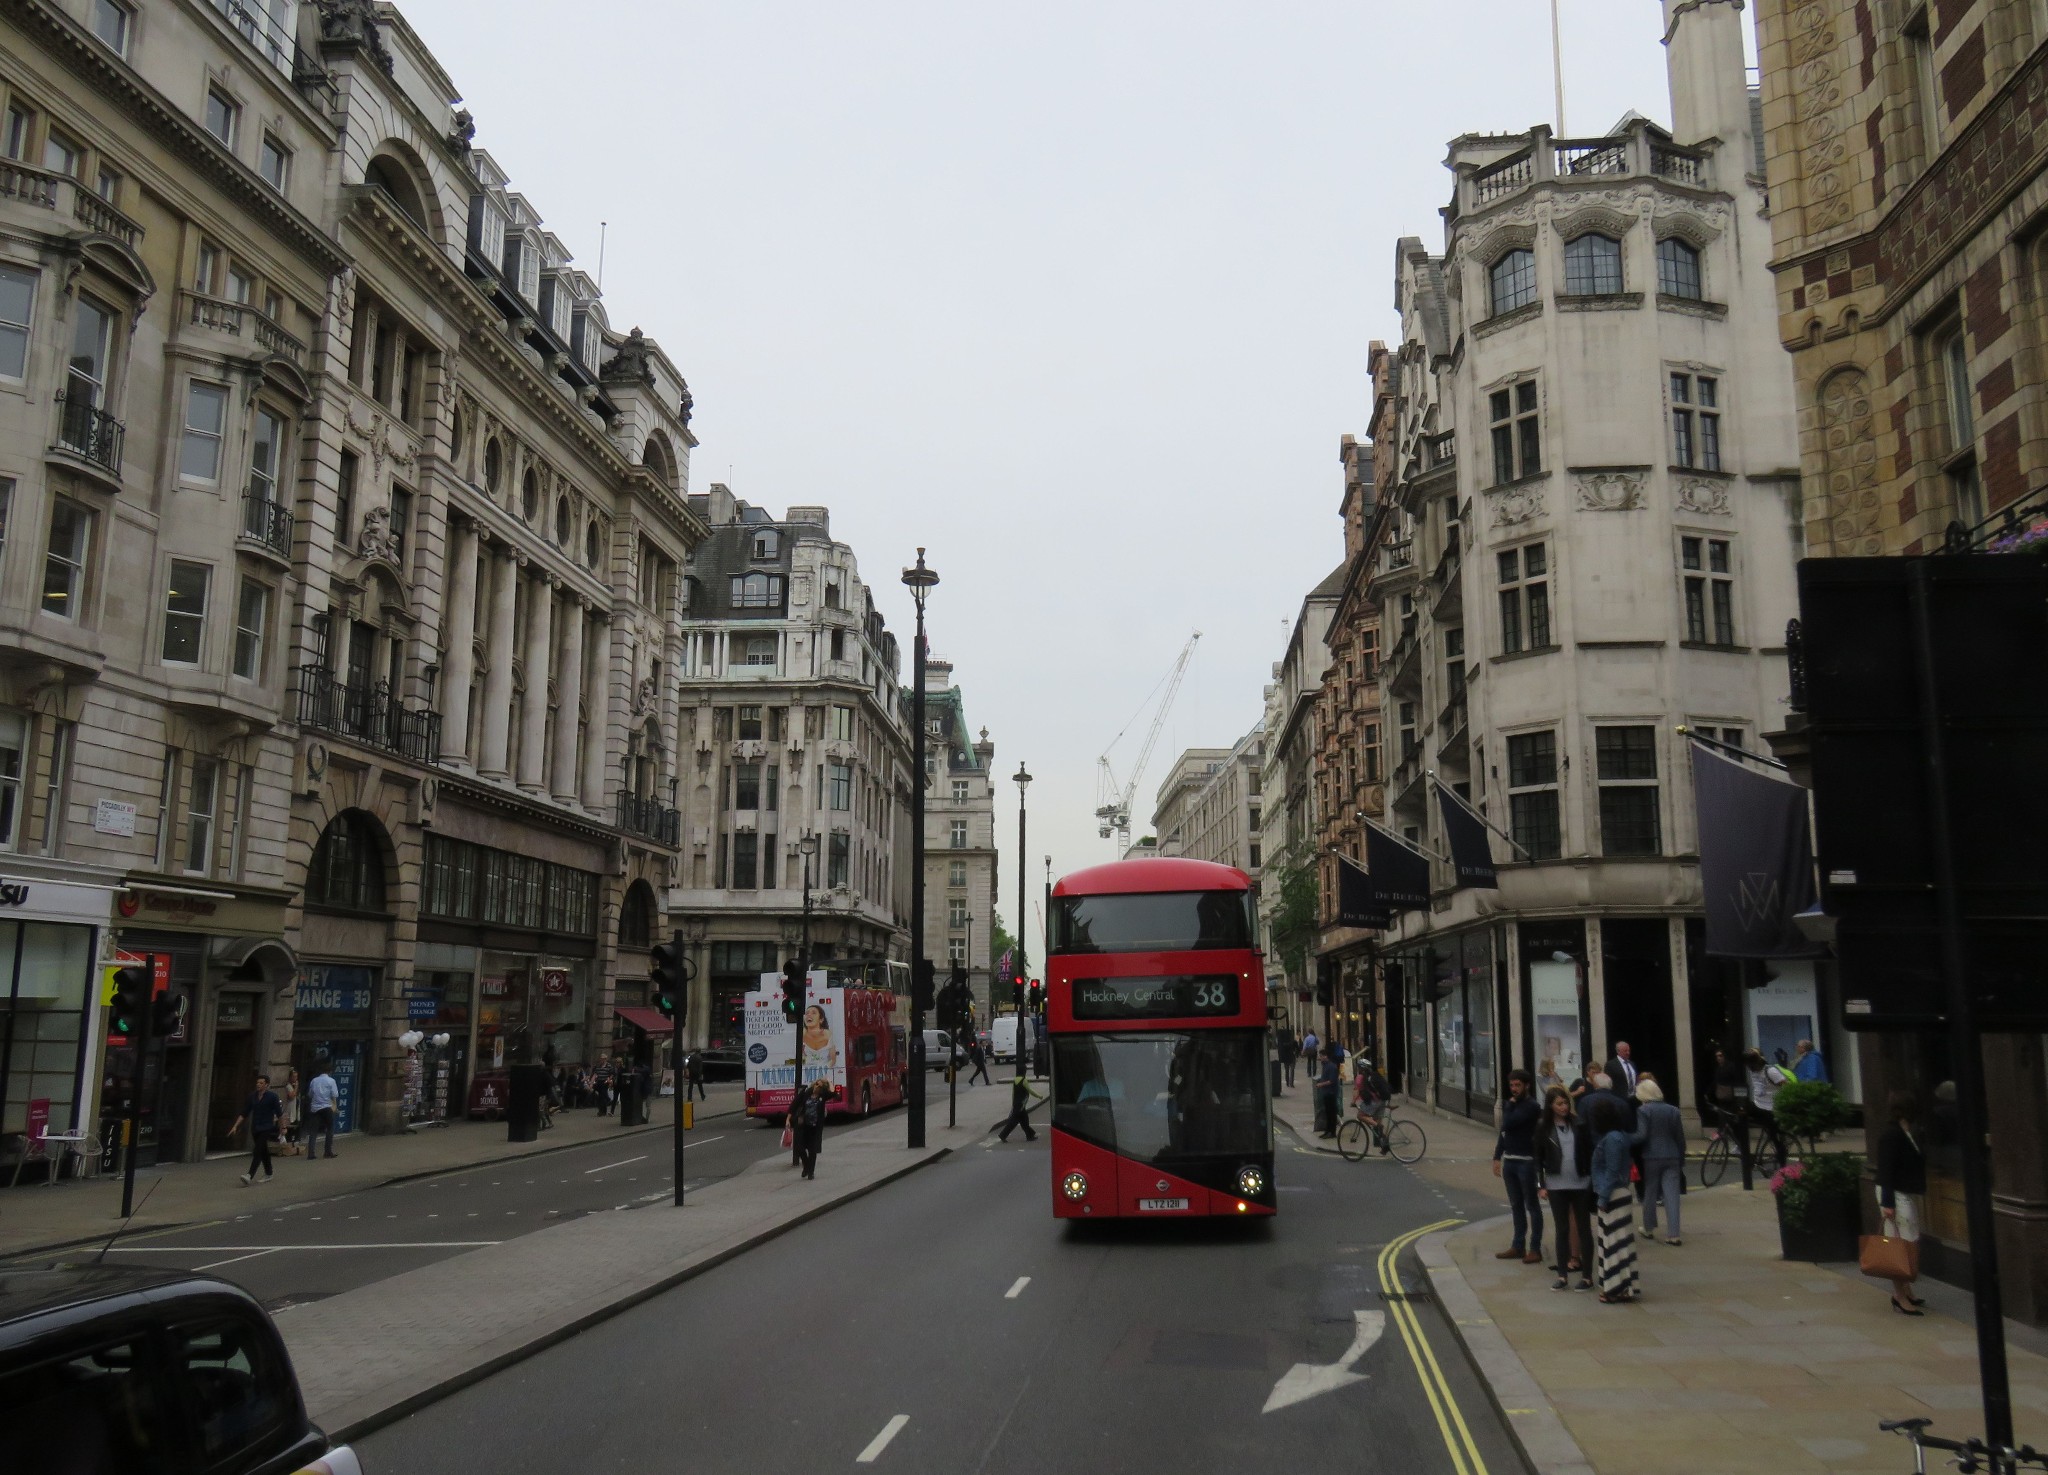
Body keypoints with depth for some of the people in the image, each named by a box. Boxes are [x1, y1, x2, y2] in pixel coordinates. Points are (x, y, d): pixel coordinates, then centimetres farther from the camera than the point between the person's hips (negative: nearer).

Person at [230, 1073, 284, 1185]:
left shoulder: (272, 1096, -7)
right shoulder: (252, 1096, 6)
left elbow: (279, 1113, -3)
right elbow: (244, 1113, 11)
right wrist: (236, 1126, 6)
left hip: (266, 1129, -5)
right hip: (255, 1128, 6)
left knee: (258, 1151, -16)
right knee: (263, 1152, 15)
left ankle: (249, 1176, -25)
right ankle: (268, 1175, 29)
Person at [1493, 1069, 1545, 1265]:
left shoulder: (1531, 1106, -14)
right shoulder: (1511, 1105, 12)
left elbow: (1507, 1124, -22)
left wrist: (1510, 1105, -7)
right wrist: (1497, 1157, 13)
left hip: (1526, 1161, -8)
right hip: (1509, 1160, 8)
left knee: (1532, 1205, 1)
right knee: (1516, 1205, 13)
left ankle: (1535, 1249, 6)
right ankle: (1518, 1246, 20)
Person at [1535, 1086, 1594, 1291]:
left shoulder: (1579, 1125, 0)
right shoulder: (1544, 1129, 1)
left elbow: (1590, 1152, 3)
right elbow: (1538, 1159, 3)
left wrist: (1593, 1179, -1)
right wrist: (1540, 1186, -2)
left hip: (1581, 1184, 0)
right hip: (1556, 1186, 0)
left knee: (1583, 1229, 5)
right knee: (1562, 1230, 6)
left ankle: (1587, 1275, 12)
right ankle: (1562, 1275, 11)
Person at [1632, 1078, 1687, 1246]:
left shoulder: (1643, 1111, -7)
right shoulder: (1673, 1110, 7)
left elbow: (1642, 1135, -17)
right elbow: (1680, 1138, 9)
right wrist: (1681, 1159, 15)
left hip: (1651, 1158, -3)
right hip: (1672, 1158, 3)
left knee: (1649, 1194, 11)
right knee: (1672, 1196, 0)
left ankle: (1649, 1229, 22)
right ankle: (1673, 1235, -4)